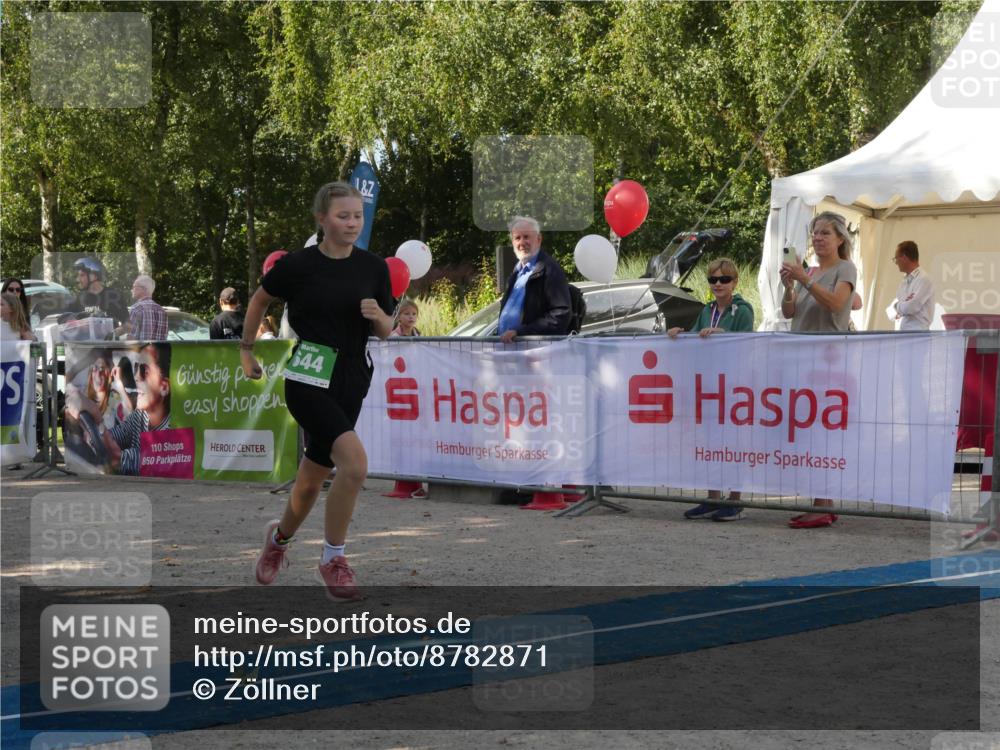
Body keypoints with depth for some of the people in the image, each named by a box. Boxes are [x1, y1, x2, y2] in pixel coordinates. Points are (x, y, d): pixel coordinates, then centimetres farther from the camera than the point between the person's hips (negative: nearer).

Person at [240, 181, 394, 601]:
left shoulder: (373, 268, 2)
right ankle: (333, 558, -8)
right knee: (355, 462, -24)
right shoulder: (299, 265, -7)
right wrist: (246, 350, 16)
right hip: (307, 379, -4)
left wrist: (377, 316, -12)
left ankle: (280, 537, 42)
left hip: (350, 382, 4)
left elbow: (386, 331, 10)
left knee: (312, 480, 13)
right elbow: (260, 300, 11)